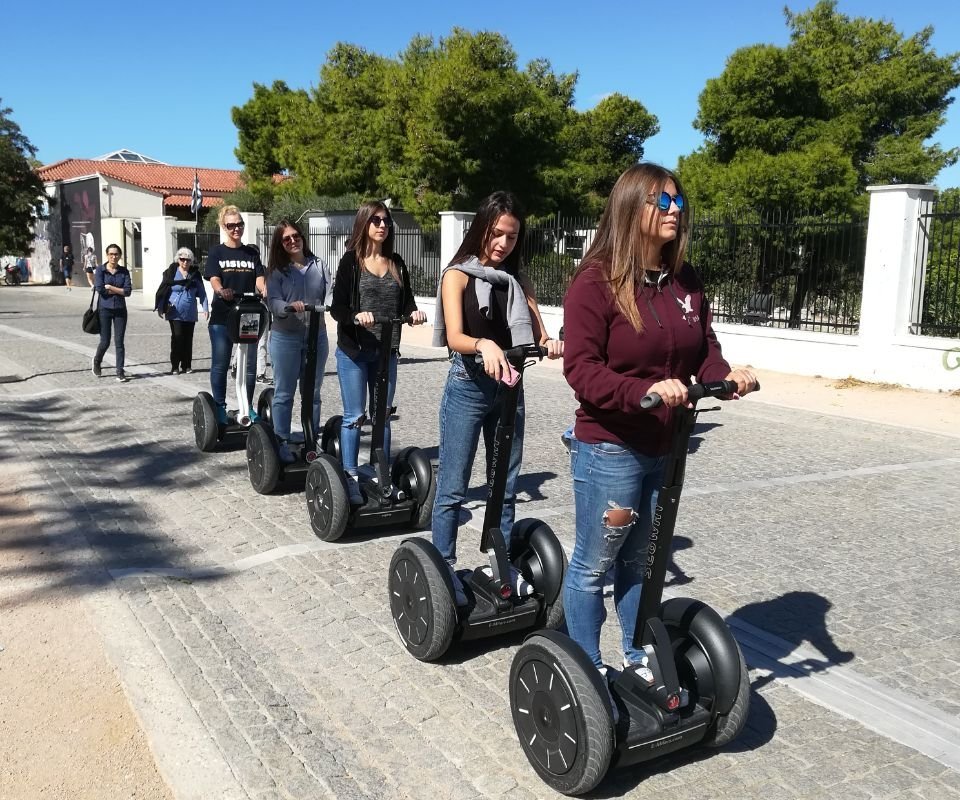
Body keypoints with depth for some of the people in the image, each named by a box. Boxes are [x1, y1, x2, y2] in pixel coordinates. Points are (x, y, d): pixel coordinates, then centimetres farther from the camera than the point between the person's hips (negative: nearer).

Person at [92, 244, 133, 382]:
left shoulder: (124, 271, 3)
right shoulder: (100, 270, -2)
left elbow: (128, 291, -7)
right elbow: (99, 289, -14)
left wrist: (110, 287, -11)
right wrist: (118, 290, -9)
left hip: (120, 310, 1)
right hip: (104, 309, -1)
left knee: (119, 342, 0)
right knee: (105, 342, 4)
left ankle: (120, 373, 4)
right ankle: (96, 362, 33)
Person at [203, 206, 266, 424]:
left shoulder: (251, 253, 13)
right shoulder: (216, 252, 4)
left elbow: (259, 279, 3)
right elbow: (214, 280, -8)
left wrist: (266, 291, -20)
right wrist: (221, 291, -31)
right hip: (222, 316, -3)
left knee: (250, 363, 5)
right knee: (220, 364, 1)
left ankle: (247, 407, 17)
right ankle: (220, 407, 11)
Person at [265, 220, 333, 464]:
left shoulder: (319, 265, 8)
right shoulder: (277, 270, 2)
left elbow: (331, 293, -2)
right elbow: (273, 301, -10)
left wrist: (334, 305, -24)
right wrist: (290, 307, -31)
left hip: (317, 336, 2)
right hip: (285, 337, -2)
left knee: (312, 393, 11)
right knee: (284, 393, 3)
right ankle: (282, 443, 12)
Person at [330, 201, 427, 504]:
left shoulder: (397, 264, 9)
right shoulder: (351, 261, -5)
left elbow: (405, 301, 6)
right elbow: (337, 308, -10)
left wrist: (414, 312, -16)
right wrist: (356, 316, -31)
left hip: (386, 351, 5)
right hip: (353, 351, -4)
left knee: (382, 415, 12)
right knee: (354, 417, 0)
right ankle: (350, 479, 9)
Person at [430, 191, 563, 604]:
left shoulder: (518, 281, 10)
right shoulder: (458, 275, -4)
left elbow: (537, 334, 0)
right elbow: (455, 337, -17)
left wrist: (551, 343, -24)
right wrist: (484, 345, -39)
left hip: (509, 388, 5)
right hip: (467, 387, -5)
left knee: (506, 485, 13)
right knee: (452, 488, 1)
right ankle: (444, 571, 12)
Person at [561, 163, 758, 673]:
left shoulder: (685, 281, 6)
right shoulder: (596, 282, -14)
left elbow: (704, 350, 8)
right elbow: (581, 368, -20)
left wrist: (726, 375, -15)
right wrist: (645, 389, -34)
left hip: (666, 448, 7)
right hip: (609, 448, -6)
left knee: (639, 558, 21)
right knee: (594, 563, 8)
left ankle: (638, 660, 37)